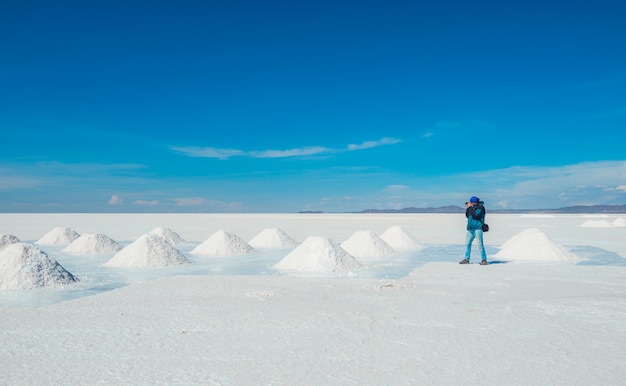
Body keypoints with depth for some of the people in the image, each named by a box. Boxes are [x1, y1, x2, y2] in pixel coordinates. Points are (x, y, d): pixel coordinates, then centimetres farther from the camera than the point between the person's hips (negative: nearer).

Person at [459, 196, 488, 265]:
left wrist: (470, 207, -15)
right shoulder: (472, 207, 14)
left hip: (478, 228, -8)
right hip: (471, 229, 8)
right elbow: (467, 216, 17)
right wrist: (467, 208, 3)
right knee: (467, 243, 8)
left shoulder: (480, 207, -9)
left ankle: (484, 260, -4)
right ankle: (466, 259, 15)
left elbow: (475, 215, -22)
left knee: (480, 244, -10)